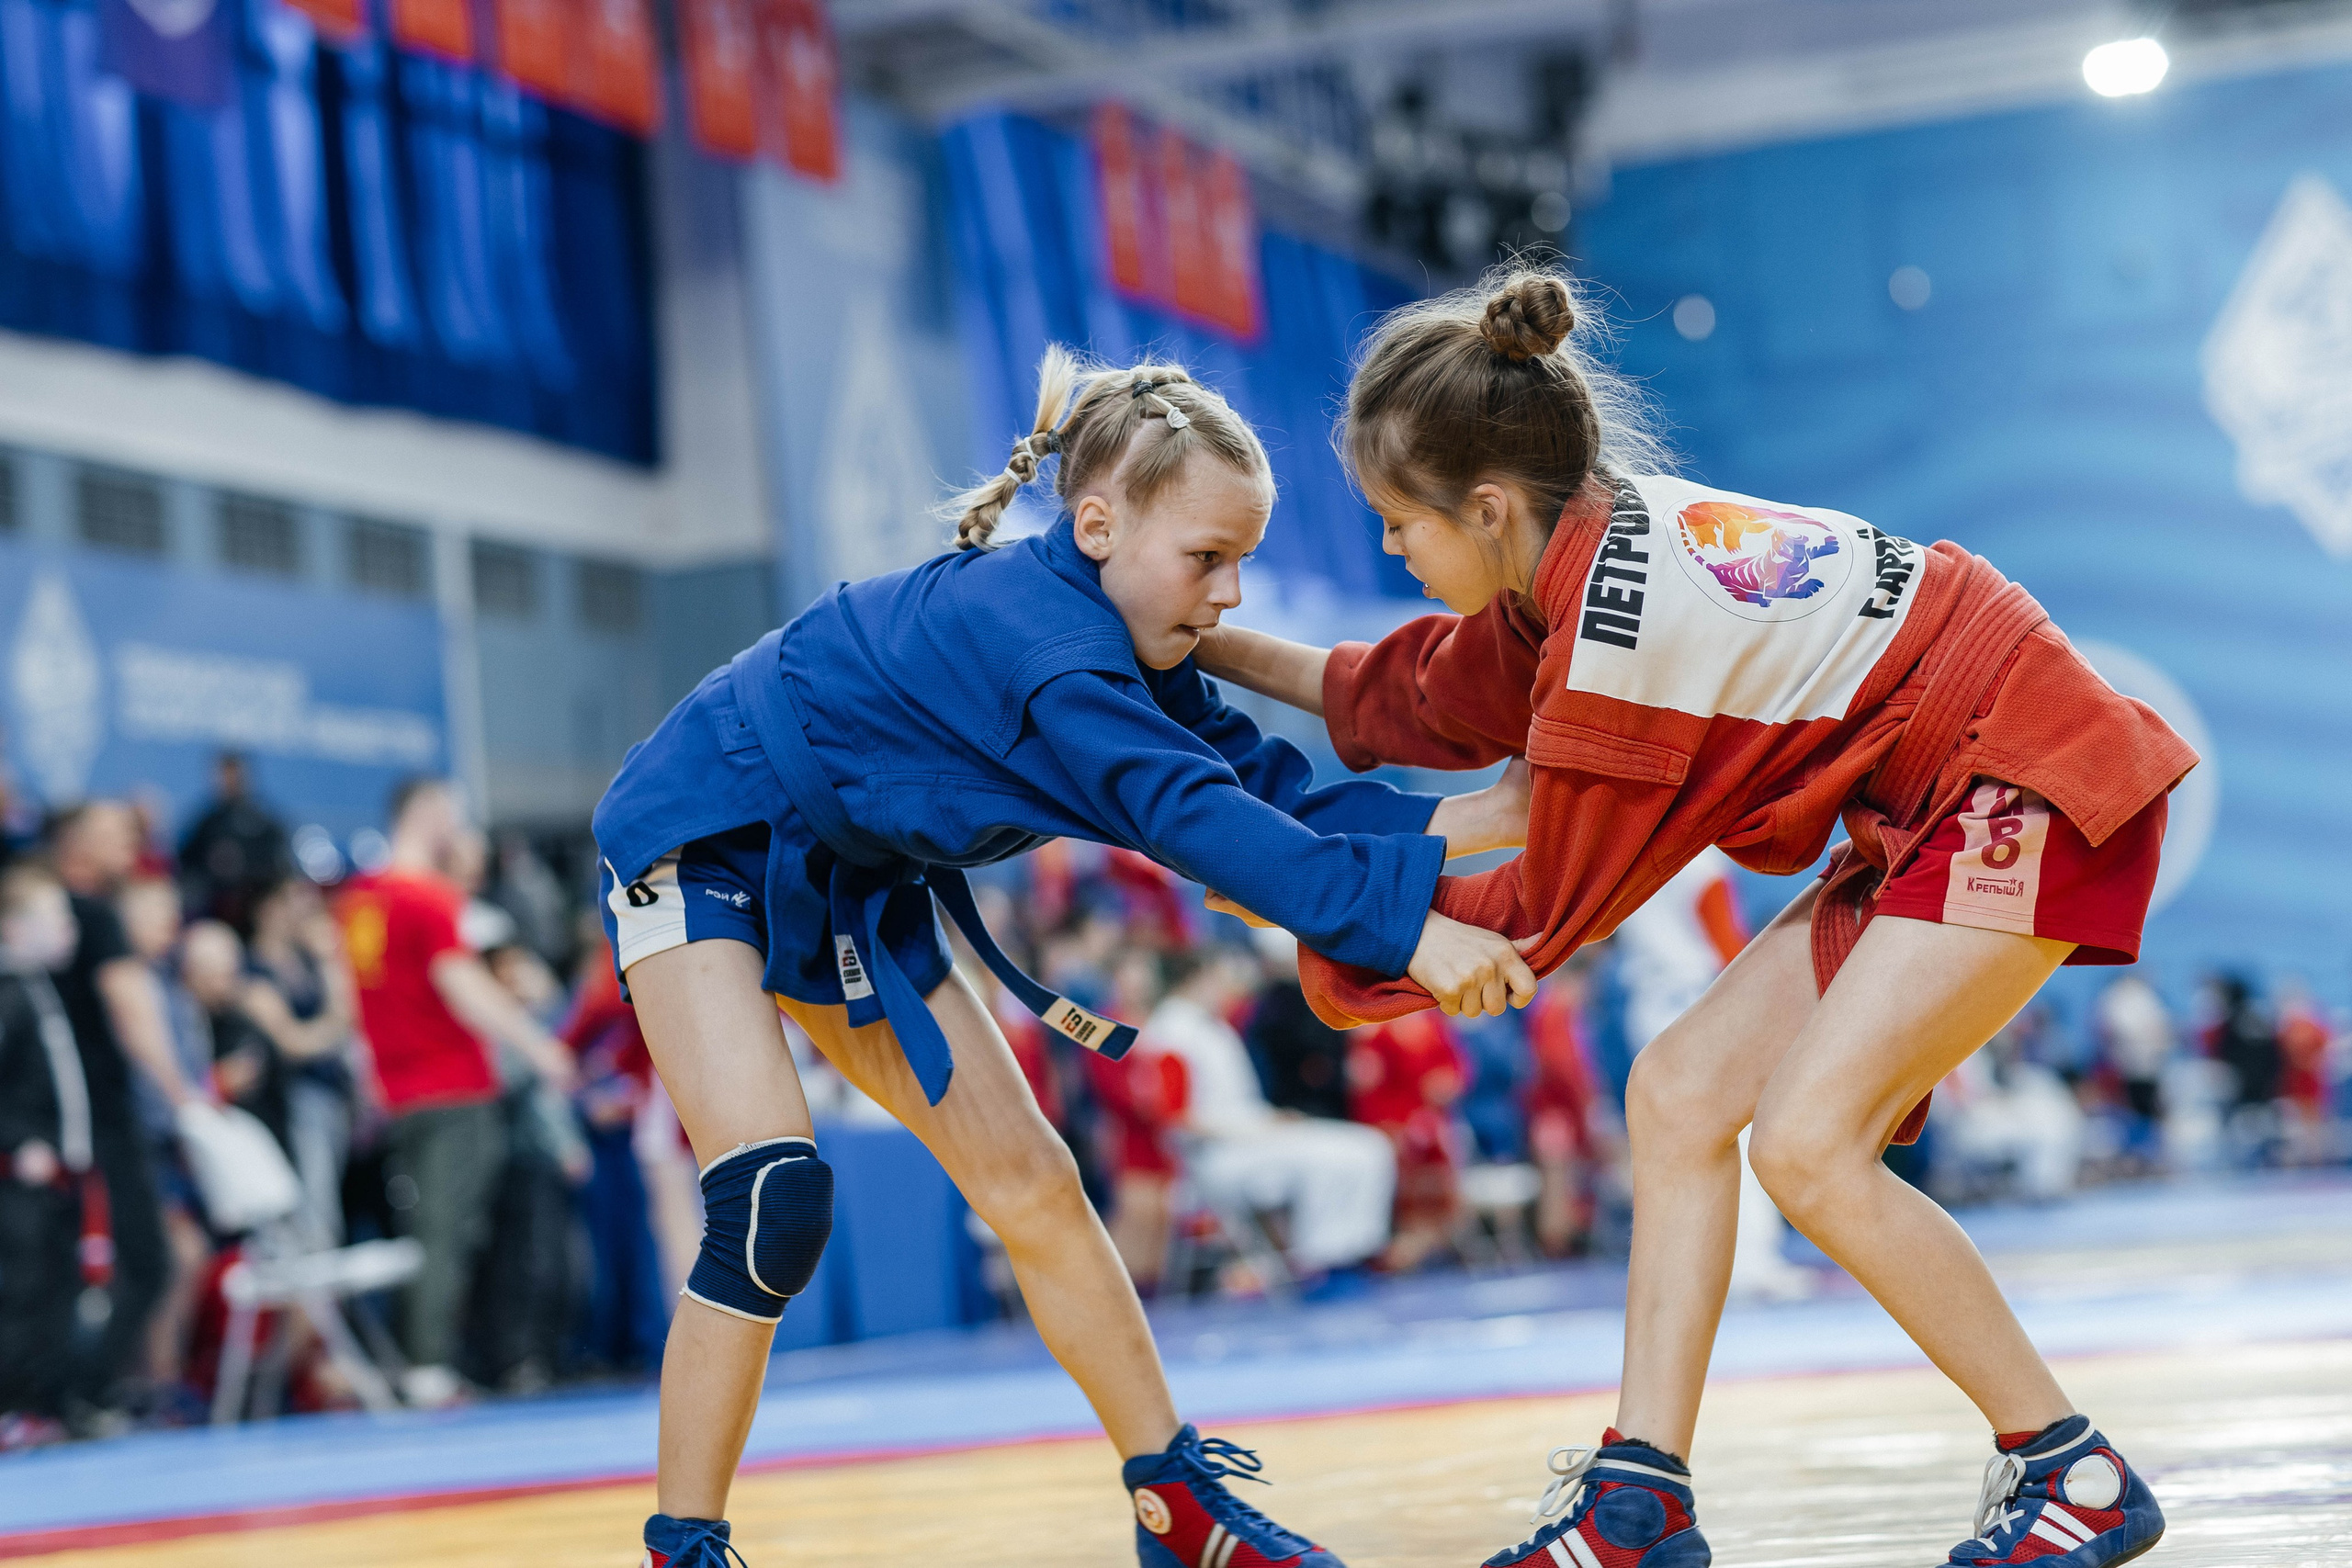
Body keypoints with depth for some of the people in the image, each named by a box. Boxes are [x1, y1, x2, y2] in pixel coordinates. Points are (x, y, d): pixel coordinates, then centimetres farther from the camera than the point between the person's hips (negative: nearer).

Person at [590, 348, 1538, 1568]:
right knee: (771, 1196, -24)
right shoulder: (1036, 637, -34)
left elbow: (1272, 787, -10)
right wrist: (1405, 925, -46)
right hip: (700, 840, -9)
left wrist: (1459, 824, -23)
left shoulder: (1119, 643, -6)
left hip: (845, 886, 9)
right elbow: (1195, 819, -42)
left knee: (1027, 1182, 5)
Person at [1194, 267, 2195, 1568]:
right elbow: (1418, 694, 18)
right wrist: (1210, 645, 21)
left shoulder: (1619, 641, -26)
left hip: (2024, 791, -10)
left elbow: (1546, 915, -12)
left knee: (1806, 1142, -18)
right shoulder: (1594, 548, 0)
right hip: (1928, 810, 10)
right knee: (1679, 1093, 4)